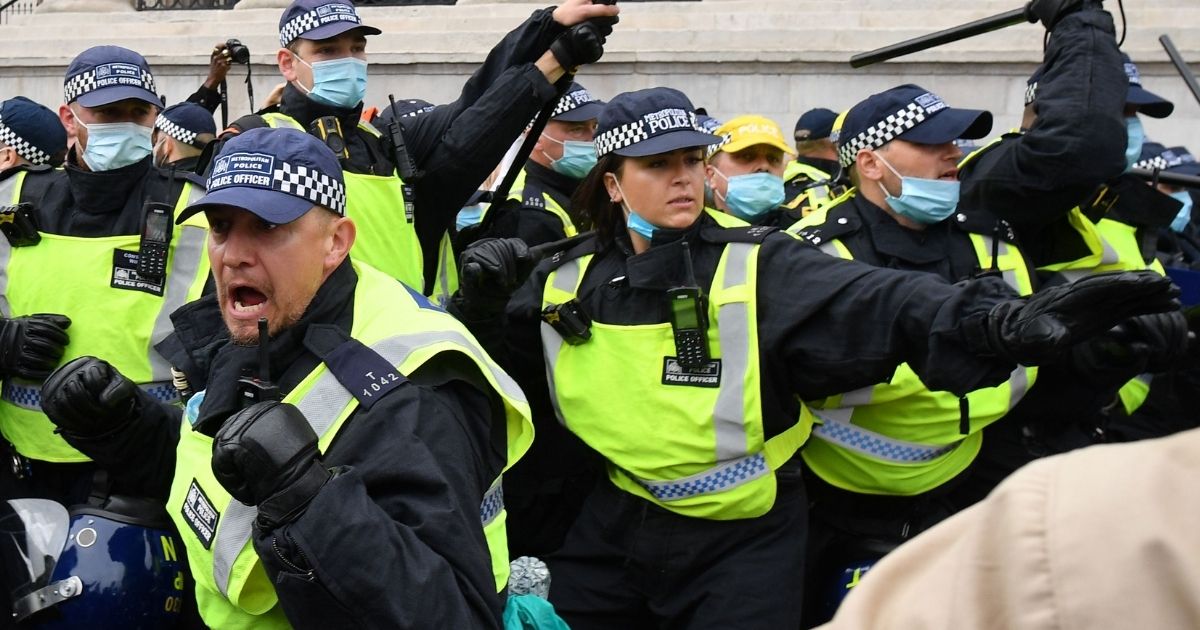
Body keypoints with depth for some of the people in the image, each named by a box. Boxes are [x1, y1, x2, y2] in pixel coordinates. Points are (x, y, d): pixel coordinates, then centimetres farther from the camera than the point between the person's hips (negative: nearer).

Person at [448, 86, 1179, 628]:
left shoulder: (758, 269, -13)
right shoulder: (567, 283, -1)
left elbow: (877, 302, -28)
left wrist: (1007, 322, -46)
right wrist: (481, 302, -10)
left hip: (741, 541, -3)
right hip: (614, 527, 4)